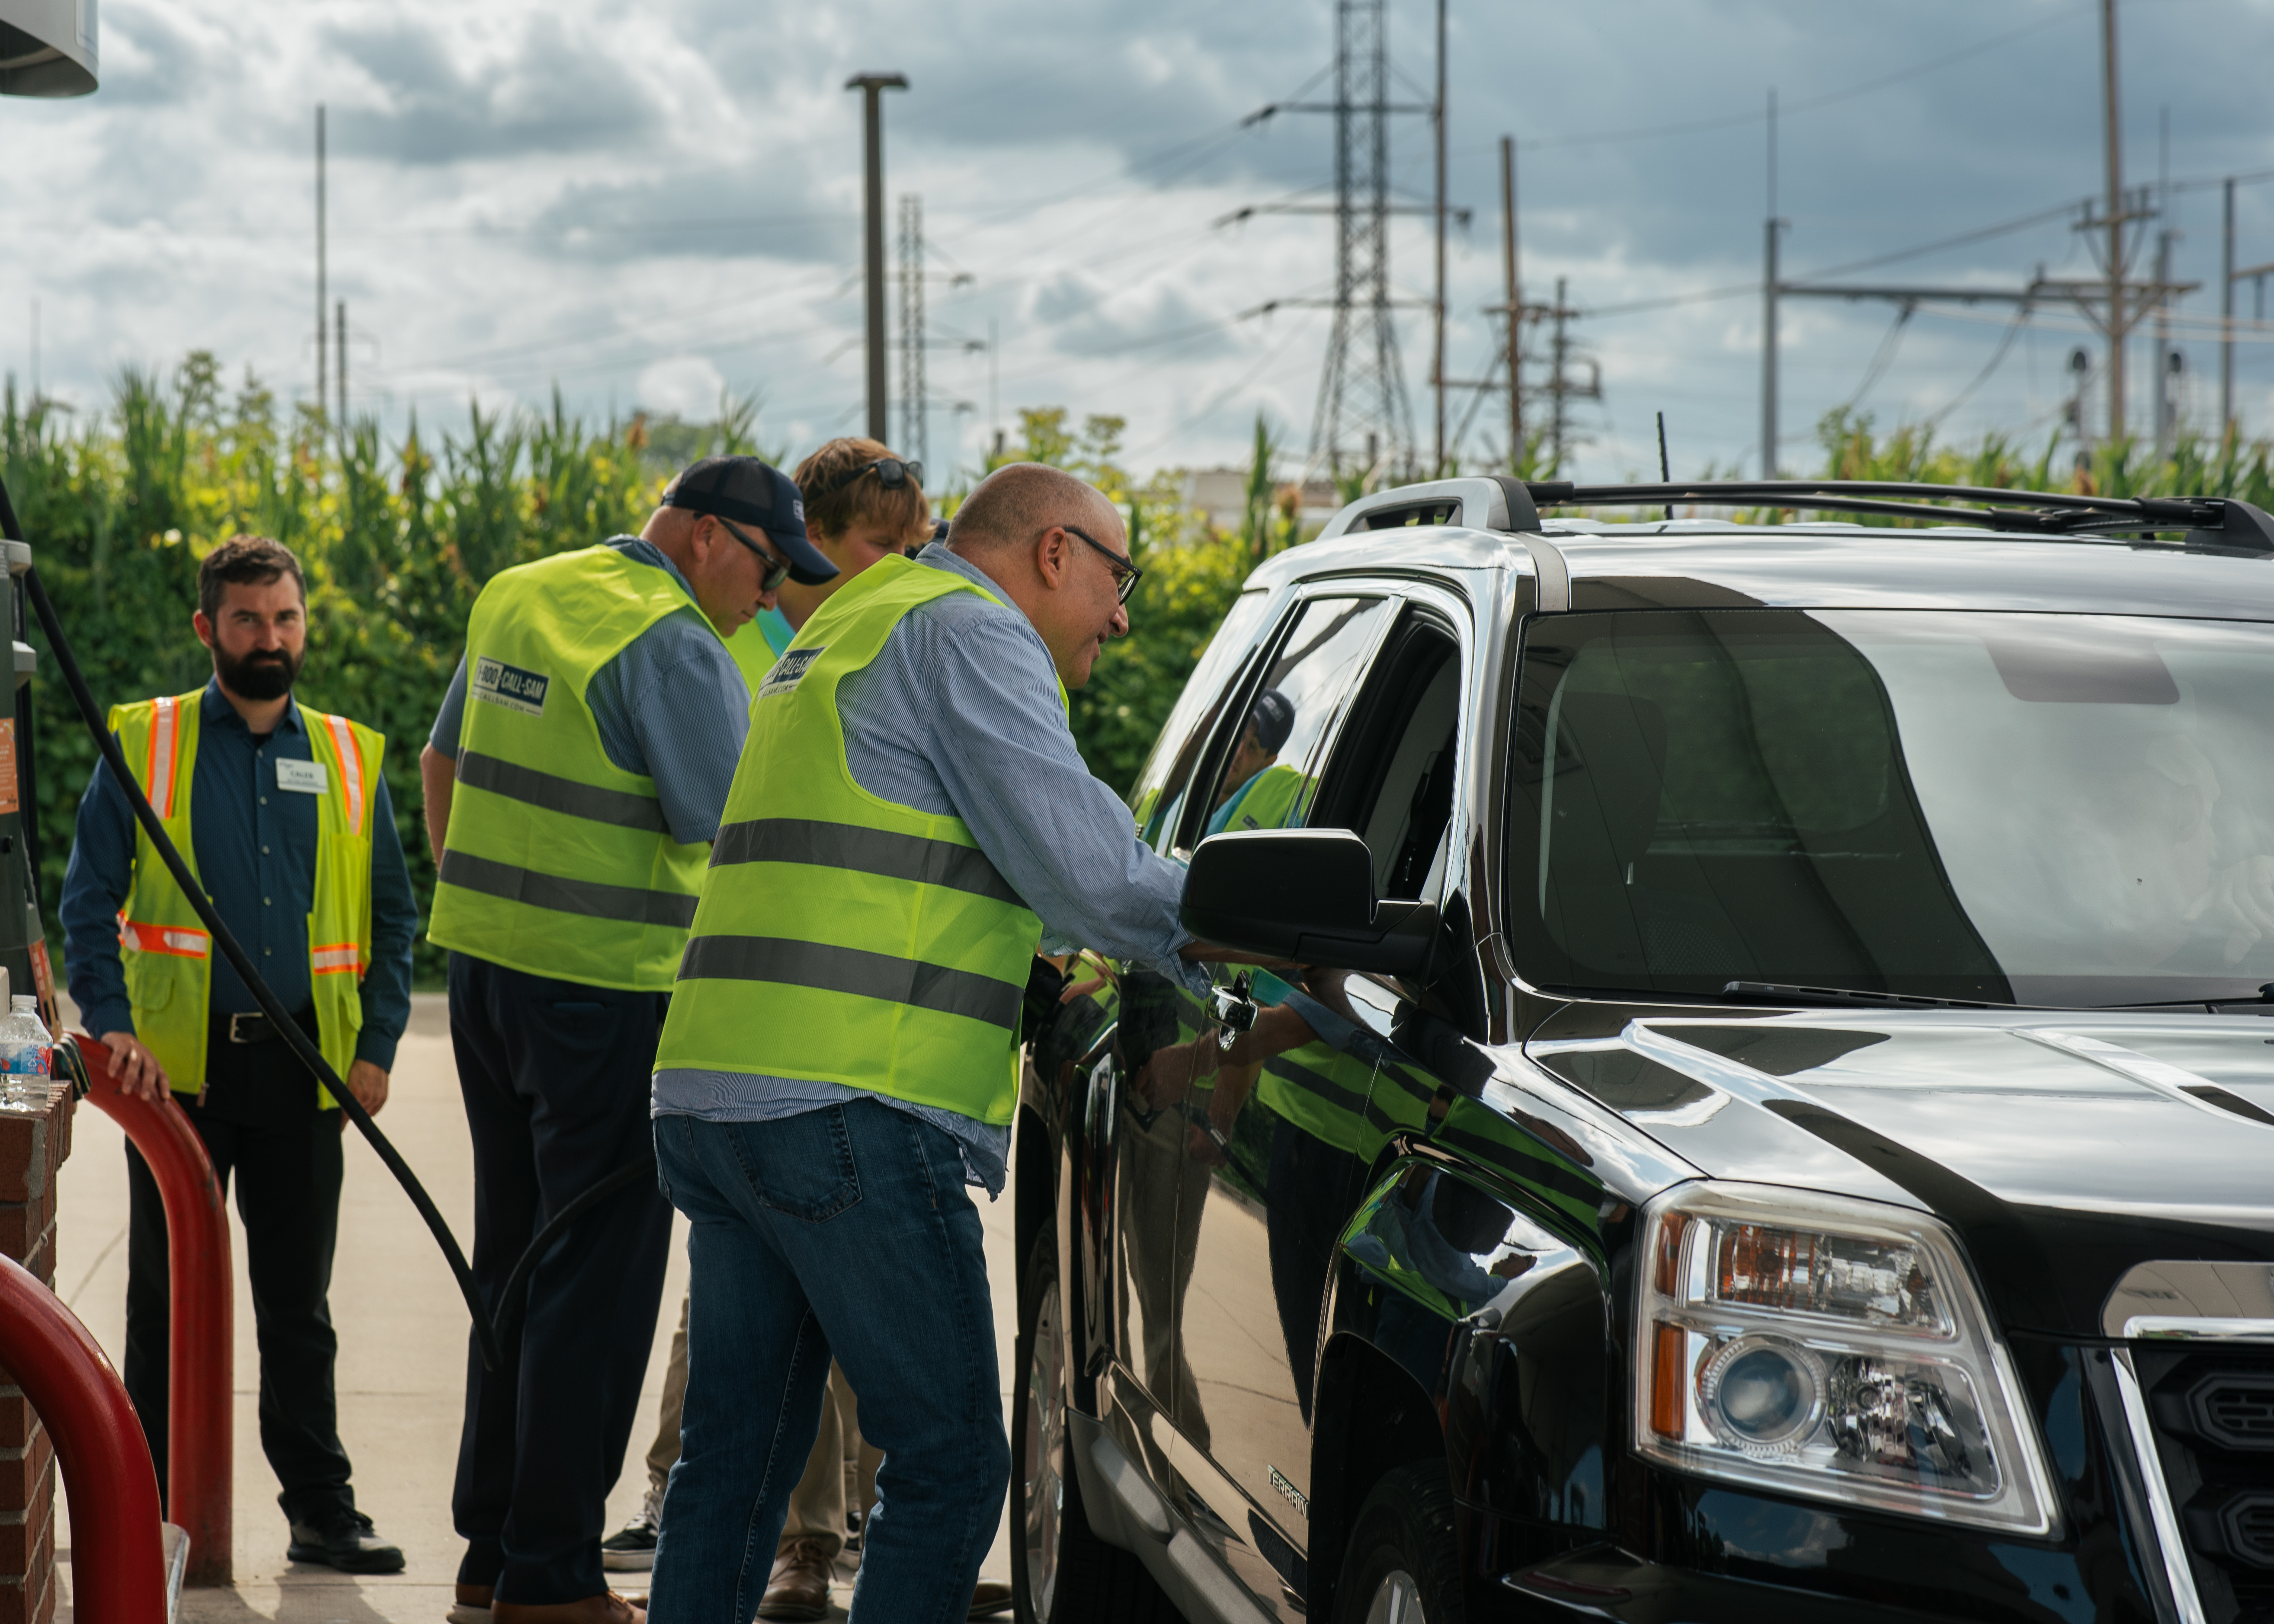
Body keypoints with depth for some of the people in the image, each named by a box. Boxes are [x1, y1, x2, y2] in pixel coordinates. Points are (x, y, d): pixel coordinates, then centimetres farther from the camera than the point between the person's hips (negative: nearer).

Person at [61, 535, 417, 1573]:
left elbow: (392, 915, 13)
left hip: (301, 1067, 2)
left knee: (298, 1302, 9)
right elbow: (89, 900, -1)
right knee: (167, 1299, 4)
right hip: (177, 1064, -2)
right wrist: (113, 1025, -14)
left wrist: (377, 1047, 3)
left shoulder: (350, 760, 10)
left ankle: (322, 1509, 15)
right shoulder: (143, 746, 2)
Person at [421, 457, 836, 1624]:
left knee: (515, 1263, 16)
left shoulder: (518, 598, 12)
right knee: (596, 1285, -2)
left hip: (484, 962, 9)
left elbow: (440, 765, 21)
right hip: (605, 990, -9)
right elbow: (733, 837, -17)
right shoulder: (673, 643, -15)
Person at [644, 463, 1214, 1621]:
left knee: (735, 1452, 14)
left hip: (707, 1094, 10)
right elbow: (1085, 870, -11)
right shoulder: (969, 632, -4)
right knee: (948, 1461, -4)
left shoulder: (841, 633, 28)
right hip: (848, 1113, -10)